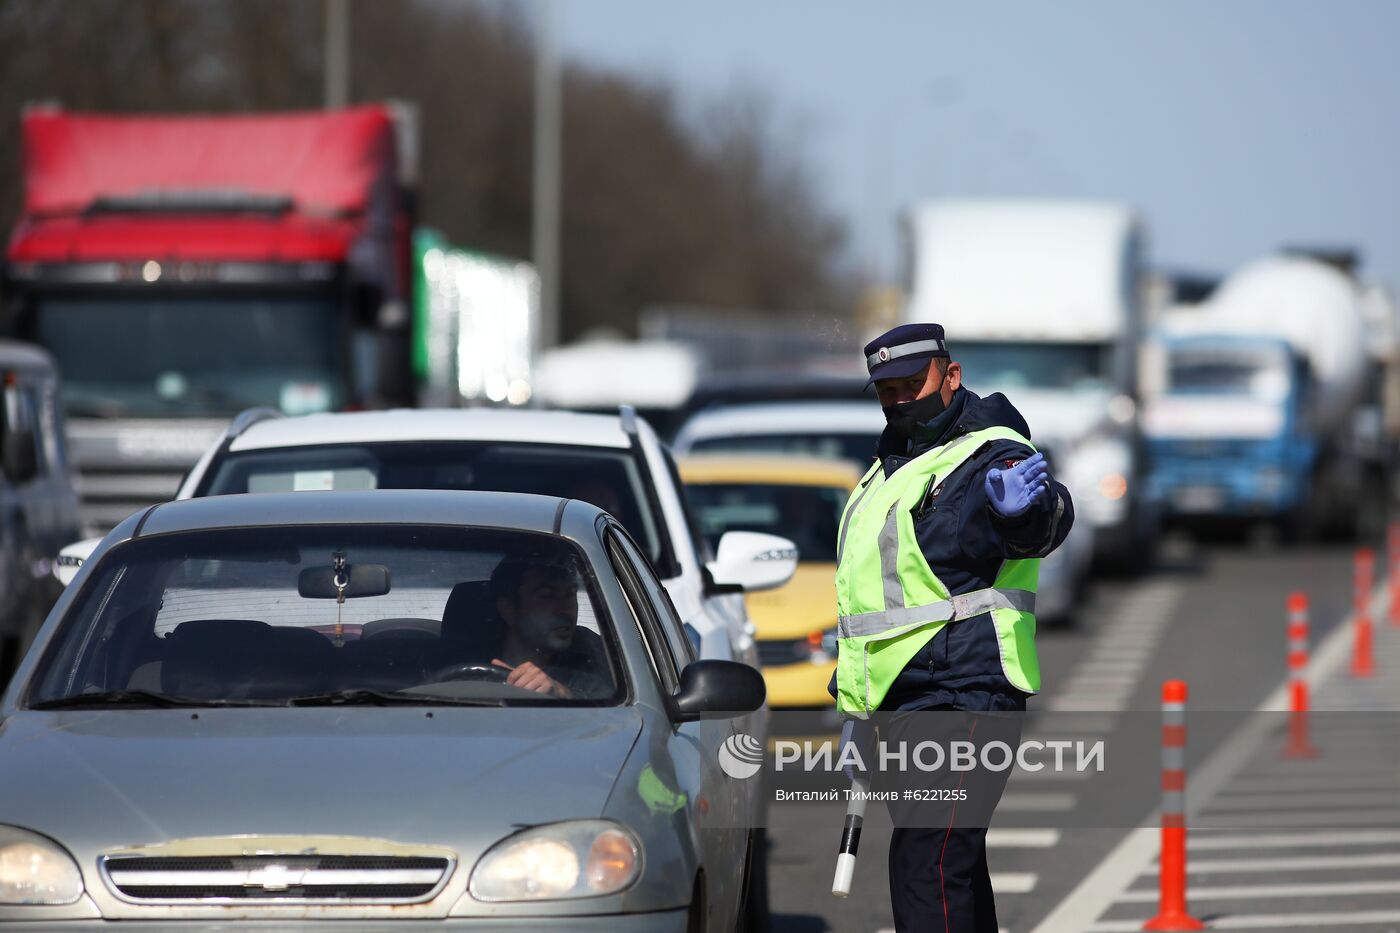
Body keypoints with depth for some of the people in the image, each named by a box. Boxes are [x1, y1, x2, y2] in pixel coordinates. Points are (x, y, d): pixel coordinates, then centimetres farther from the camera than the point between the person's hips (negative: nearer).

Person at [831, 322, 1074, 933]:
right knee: (955, 869, 15)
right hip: (905, 706, 10)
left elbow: (1043, 525, -33)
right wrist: (855, 707, 29)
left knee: (927, 868, -18)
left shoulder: (989, 457, -10)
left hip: (962, 699, -10)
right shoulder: (889, 470, 20)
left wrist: (1027, 506, -58)